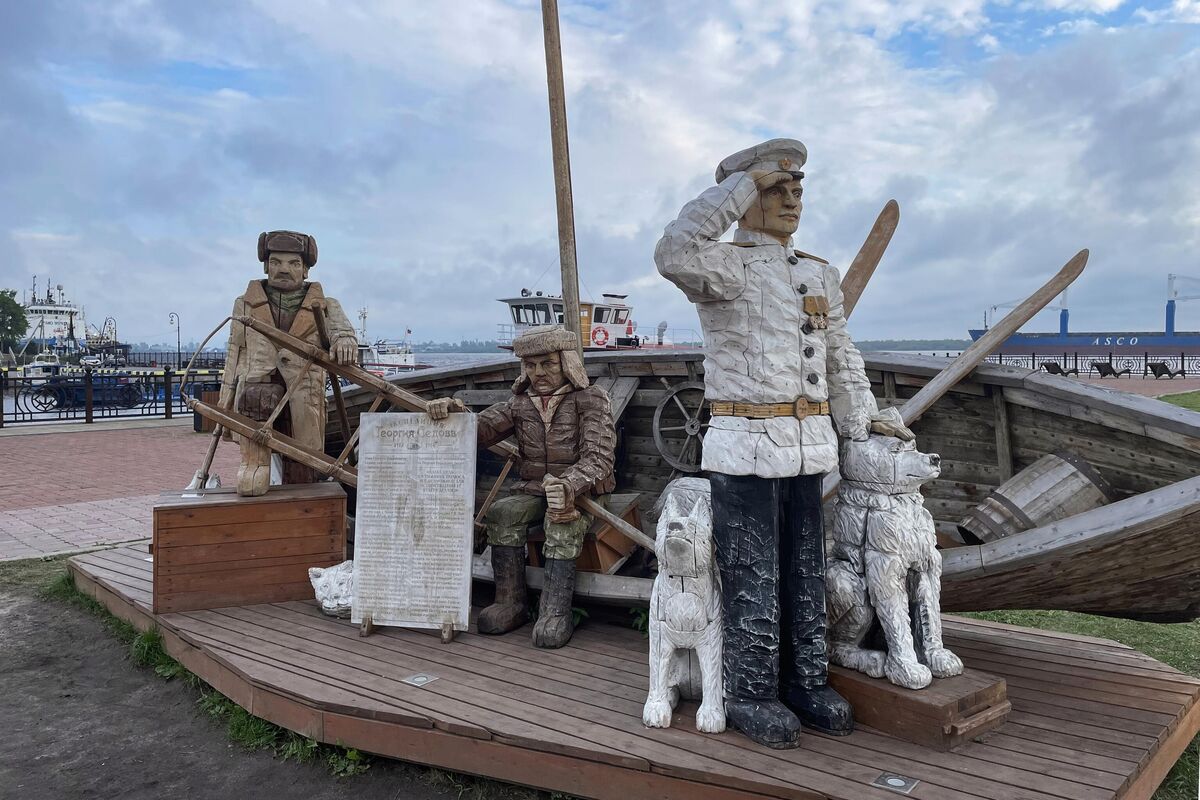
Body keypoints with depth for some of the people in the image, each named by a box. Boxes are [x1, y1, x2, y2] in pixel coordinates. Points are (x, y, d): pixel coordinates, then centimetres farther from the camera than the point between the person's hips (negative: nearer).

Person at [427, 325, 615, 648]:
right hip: (533, 490, 4)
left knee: (562, 521, -34)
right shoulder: (521, 403, 11)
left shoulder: (590, 399, -6)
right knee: (500, 513, -23)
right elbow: (482, 428, -2)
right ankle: (511, 602, -15)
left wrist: (569, 485, -39)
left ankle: (556, 611, -30)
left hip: (581, 491, -4)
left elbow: (599, 458, -18)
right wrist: (453, 412, -25)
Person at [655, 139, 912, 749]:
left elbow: (841, 360, 22)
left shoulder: (821, 276, 16)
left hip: (808, 451, 6)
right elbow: (674, 254, -28)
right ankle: (750, 695, 17)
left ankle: (807, 682, 29)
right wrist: (745, 182, -22)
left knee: (807, 575, 14)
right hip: (745, 449, -6)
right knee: (754, 582, 2)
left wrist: (861, 421, 14)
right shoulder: (725, 267, -5)